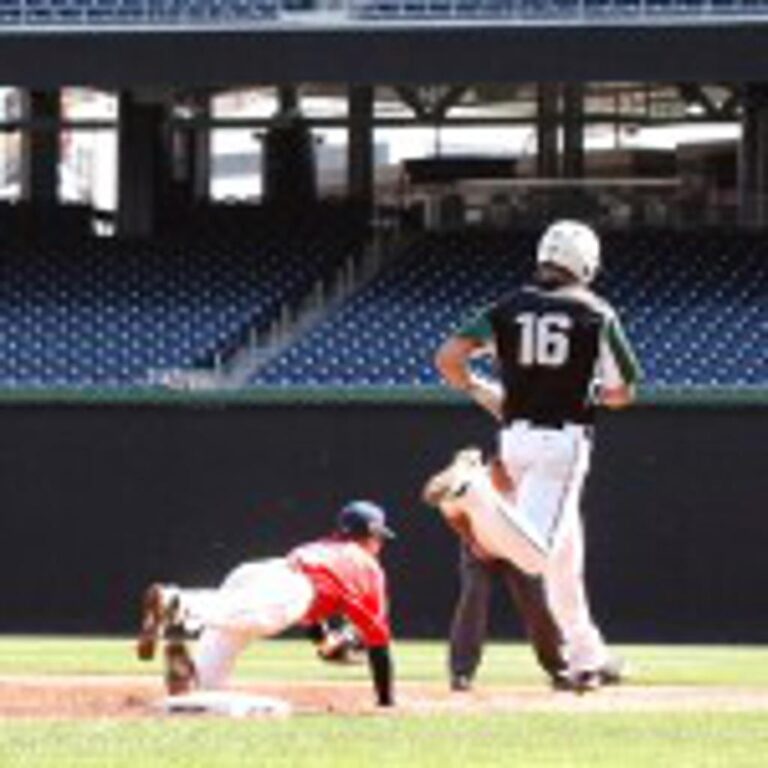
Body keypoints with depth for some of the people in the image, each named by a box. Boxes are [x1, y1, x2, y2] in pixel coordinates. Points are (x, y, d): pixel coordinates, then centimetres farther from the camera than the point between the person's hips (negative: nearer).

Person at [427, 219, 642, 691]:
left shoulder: (509, 309, 7)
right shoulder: (597, 314, 0)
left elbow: (448, 359, -1)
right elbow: (622, 393, 4)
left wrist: (485, 394, 14)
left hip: (515, 436, 5)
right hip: (564, 440, -5)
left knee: (565, 552, 17)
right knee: (539, 556, -15)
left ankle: (585, 656, 22)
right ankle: (475, 494, -34)